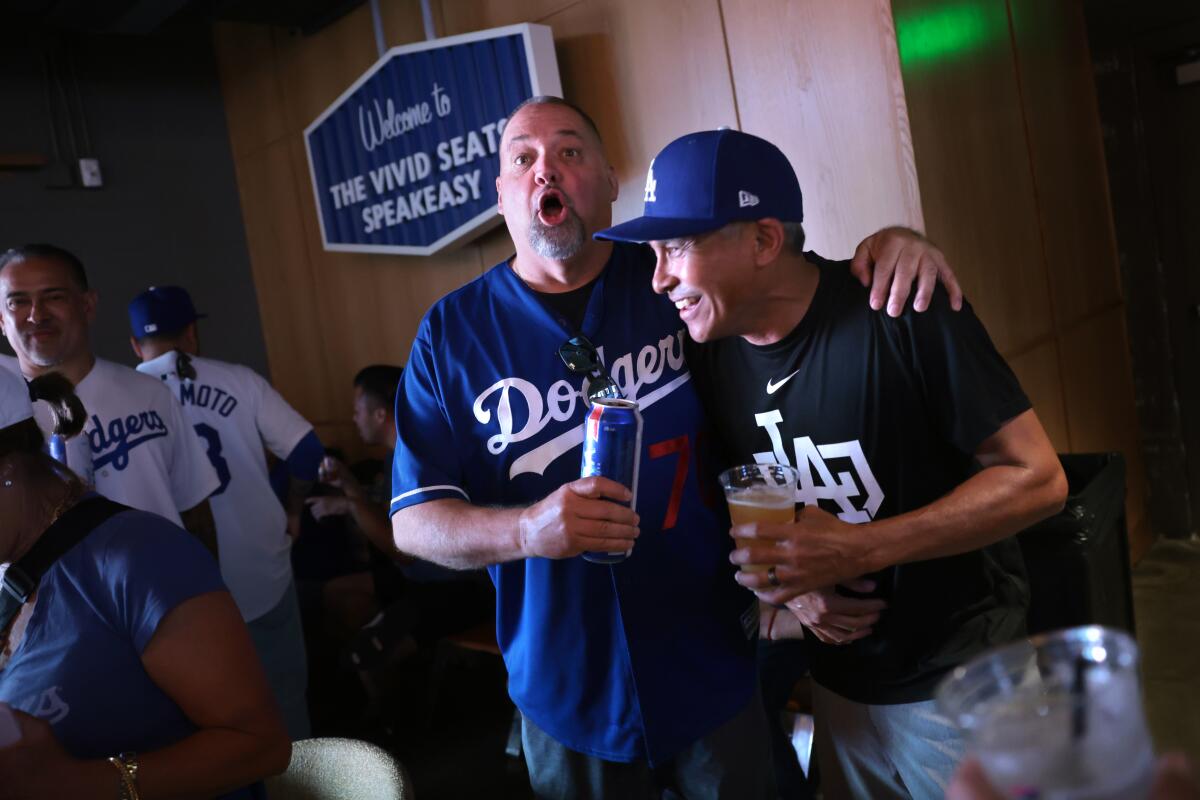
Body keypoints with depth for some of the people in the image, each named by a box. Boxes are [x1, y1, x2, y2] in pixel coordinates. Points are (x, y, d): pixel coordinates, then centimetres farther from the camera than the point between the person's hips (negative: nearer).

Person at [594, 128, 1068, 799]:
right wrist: (785, 582, -11)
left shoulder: (899, 316, -22)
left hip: (958, 683, -4)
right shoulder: (712, 351, -5)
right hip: (839, 685, 5)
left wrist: (857, 549, -27)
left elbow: (1037, 479, -19)